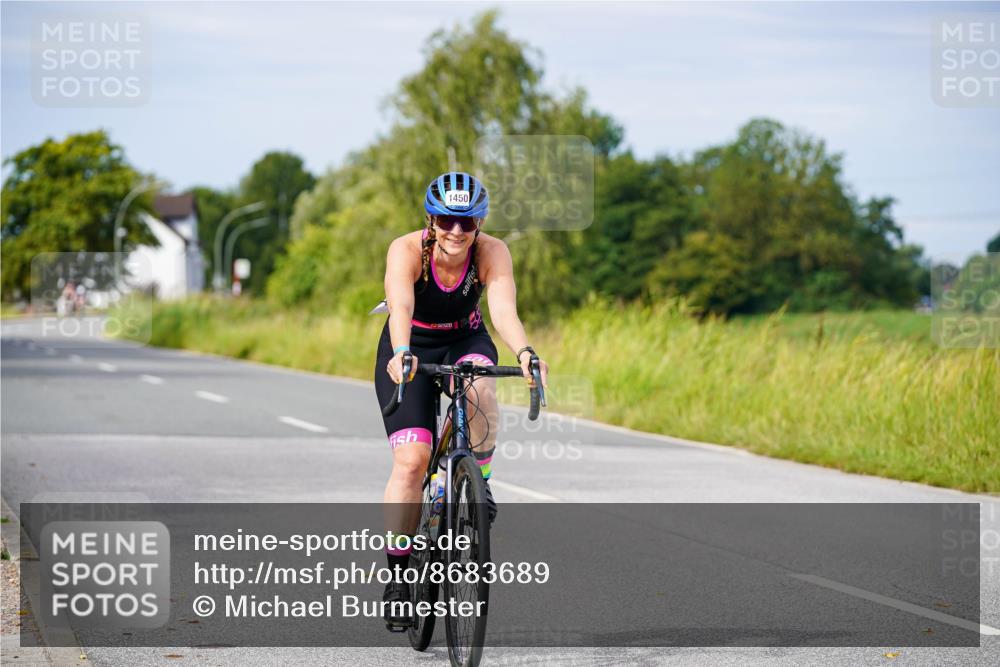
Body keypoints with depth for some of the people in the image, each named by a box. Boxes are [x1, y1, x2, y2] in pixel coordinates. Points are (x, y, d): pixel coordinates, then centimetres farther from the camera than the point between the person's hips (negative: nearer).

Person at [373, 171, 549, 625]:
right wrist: (401, 353, -63)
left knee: (480, 387, -35)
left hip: (466, 341, 1)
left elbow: (504, 309, -38)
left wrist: (524, 353, -57)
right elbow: (400, 305, -44)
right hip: (410, 350, -1)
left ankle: (480, 481, -11)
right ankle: (397, 576, -6)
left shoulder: (492, 252, -23)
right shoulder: (407, 251, -27)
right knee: (411, 459, -16)